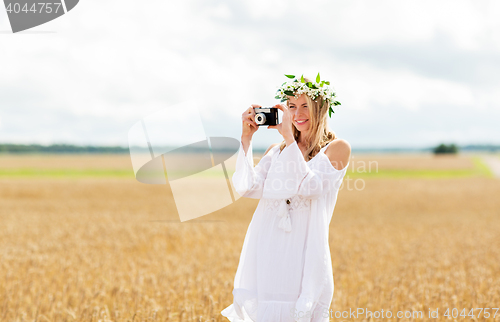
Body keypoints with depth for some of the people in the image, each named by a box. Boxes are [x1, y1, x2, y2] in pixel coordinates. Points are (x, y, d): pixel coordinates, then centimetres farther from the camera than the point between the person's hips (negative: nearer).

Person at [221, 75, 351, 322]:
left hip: (303, 253, -4)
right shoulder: (276, 151, 15)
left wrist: (289, 138, -13)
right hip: (266, 253, 4)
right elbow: (246, 187, 1)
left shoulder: (337, 148, 1)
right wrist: (246, 137, -1)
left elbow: (308, 187, -14)